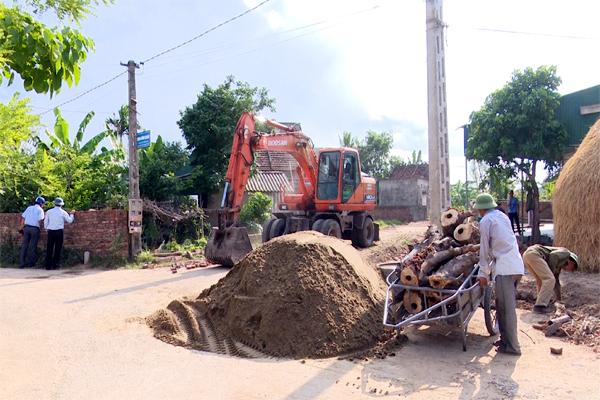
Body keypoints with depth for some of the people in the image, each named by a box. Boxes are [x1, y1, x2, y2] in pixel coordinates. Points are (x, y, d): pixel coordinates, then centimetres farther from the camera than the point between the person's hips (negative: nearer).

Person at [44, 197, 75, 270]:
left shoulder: (49, 212, 4)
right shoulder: (63, 212, -1)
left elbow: (45, 222, 8)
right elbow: (70, 220, 5)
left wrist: (47, 229, 24)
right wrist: (71, 214, 22)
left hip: (50, 231, 2)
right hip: (59, 232, -2)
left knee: (49, 248, 5)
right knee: (58, 248, 3)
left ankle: (48, 265, 5)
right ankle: (55, 265, 1)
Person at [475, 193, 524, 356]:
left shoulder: (485, 221, -4)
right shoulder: (502, 216, 20)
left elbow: (485, 249, -3)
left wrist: (483, 273, 4)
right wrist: (489, 268, 30)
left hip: (505, 268, -9)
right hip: (516, 265, 9)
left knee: (507, 308, -5)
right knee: (503, 305, 15)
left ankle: (512, 346, -1)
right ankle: (506, 339, 20)